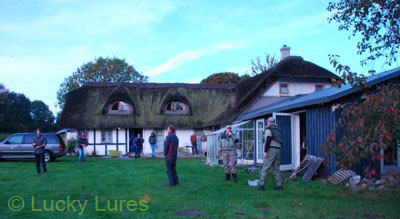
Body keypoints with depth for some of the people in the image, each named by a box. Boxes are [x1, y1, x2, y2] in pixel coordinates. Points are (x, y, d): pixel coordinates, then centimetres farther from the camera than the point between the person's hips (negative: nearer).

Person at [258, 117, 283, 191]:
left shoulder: (268, 129, -2)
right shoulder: (278, 129, 20)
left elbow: (268, 140, -15)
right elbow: (280, 141, 19)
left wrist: (265, 151, -16)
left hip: (271, 150, -7)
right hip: (278, 150, 7)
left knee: (265, 168, -7)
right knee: (276, 168, 12)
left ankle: (262, 185, -10)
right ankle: (279, 185, 10)